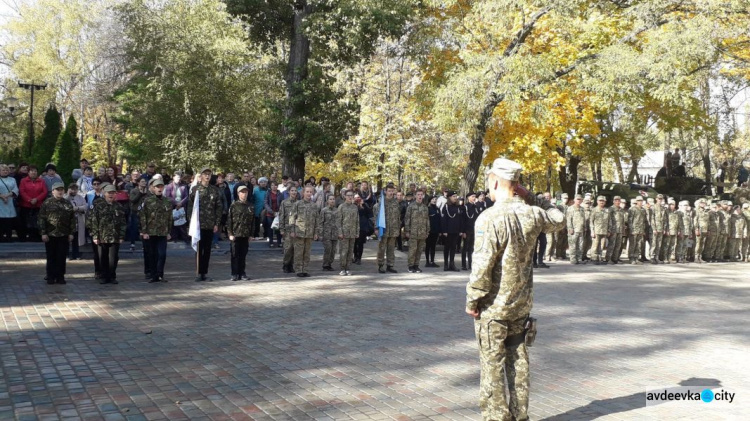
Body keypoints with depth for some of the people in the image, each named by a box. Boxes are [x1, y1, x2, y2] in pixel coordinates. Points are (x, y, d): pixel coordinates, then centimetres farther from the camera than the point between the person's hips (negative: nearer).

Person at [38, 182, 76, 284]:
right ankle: (51, 277, 14)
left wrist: (71, 233, 1)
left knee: (62, 257, 5)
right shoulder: (47, 203, -1)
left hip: (64, 235, 2)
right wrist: (43, 233, -9)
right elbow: (41, 219, -3)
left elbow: (72, 219, 7)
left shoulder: (68, 204, 6)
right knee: (51, 257, 6)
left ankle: (60, 277, 13)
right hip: (50, 235, -2)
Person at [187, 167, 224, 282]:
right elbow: (190, 206, 0)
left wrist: (217, 223, 0)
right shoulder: (195, 189, 1)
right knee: (199, 249, 1)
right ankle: (199, 273, 8)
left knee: (207, 250, 6)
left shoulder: (215, 190, 6)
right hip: (198, 225, -2)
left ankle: (204, 273, 13)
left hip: (210, 225, 2)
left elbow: (219, 208, 6)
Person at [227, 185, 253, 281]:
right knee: (235, 255, 2)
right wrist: (230, 234, -9)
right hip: (235, 234, -3)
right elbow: (229, 220, -4)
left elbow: (252, 222, 12)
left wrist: (250, 235, 9)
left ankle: (242, 273, 15)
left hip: (245, 235, 3)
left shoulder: (250, 206, 10)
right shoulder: (233, 205, -1)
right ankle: (235, 274, 9)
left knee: (243, 255, 7)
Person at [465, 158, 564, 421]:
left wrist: (472, 301, -11)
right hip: (522, 303, 6)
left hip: (494, 306, -6)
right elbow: (558, 220, 21)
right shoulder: (531, 214, -2)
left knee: (492, 364, 5)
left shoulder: (490, 217, -20)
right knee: (518, 360, 16)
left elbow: (482, 265, -22)